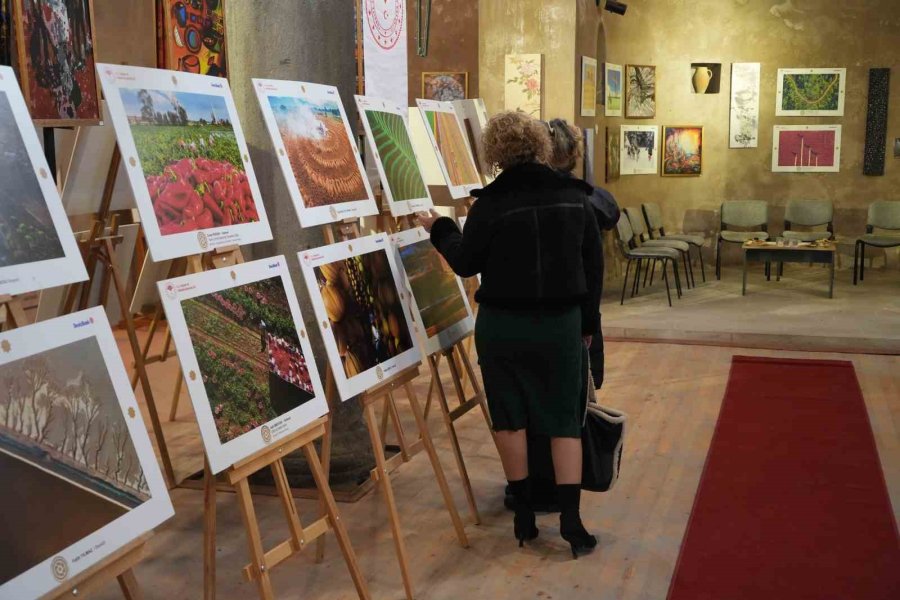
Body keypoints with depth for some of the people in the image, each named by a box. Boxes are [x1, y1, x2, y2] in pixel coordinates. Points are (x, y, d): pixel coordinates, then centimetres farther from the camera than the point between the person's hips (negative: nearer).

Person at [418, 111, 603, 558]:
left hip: (502, 325, -2)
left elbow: (465, 263, -2)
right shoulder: (574, 196, 0)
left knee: (509, 417, 11)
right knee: (563, 420, 8)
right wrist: (588, 322, 14)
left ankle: (524, 515, 17)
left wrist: (440, 230, 16)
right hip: (560, 324, 2)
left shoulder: (491, 202, -11)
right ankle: (571, 520, 2)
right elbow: (593, 266, 4)